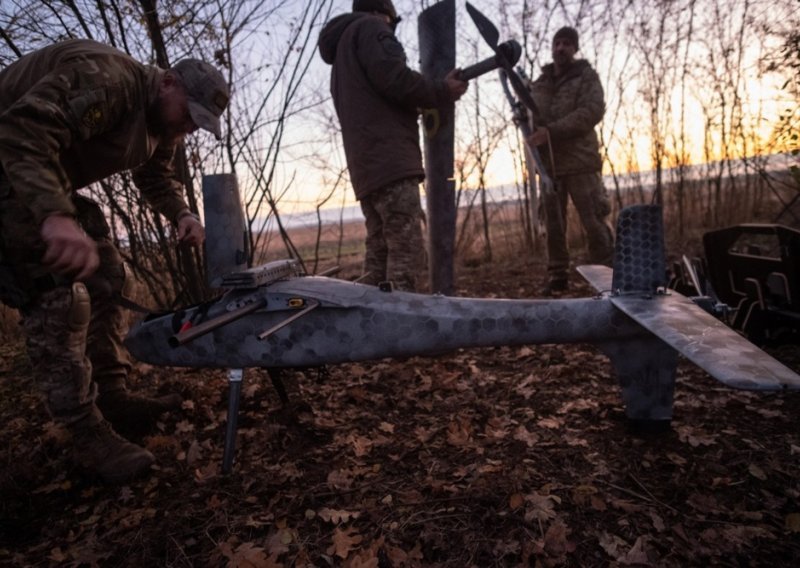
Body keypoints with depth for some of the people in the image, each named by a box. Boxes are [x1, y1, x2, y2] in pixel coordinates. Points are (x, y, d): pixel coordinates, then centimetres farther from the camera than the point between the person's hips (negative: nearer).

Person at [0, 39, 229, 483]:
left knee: (108, 278, 4)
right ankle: (88, 435, -11)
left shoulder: (161, 121, 3)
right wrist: (55, 215, -53)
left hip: (56, 184, 10)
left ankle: (113, 398, 11)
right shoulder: (105, 79, -28)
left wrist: (182, 215, -9)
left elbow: (157, 176, 12)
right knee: (59, 297, -17)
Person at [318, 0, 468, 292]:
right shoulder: (370, 29, 6)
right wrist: (443, 90, 1)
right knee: (405, 249, -14)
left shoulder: (341, 62, 35)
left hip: (367, 167, 9)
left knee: (379, 253, 6)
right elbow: (395, 79, -10)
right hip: (390, 160, -9)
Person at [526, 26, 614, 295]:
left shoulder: (587, 76, 5)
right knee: (553, 224, 6)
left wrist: (551, 131, -20)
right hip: (547, 164, 4)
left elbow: (592, 112, -11)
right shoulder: (538, 84, 18)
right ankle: (558, 275, 15)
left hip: (579, 161, -4)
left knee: (594, 222, -6)